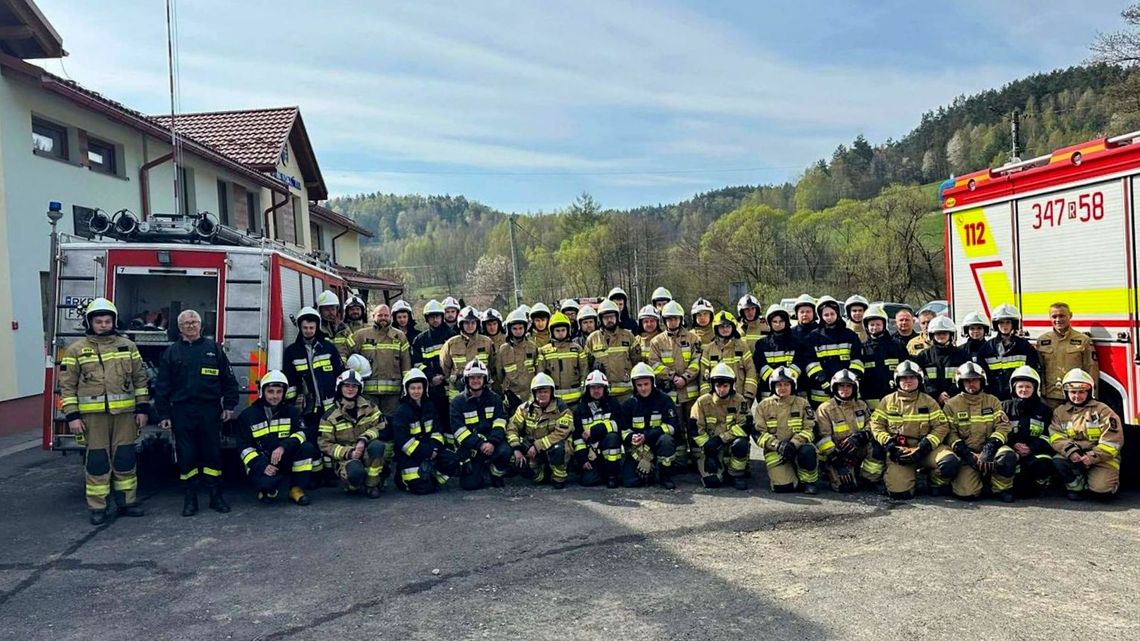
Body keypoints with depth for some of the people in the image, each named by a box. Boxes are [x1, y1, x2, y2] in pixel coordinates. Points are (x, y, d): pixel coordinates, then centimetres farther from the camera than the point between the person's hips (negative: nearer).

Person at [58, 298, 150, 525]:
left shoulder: (127, 345, 8)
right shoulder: (76, 349, 3)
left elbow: (140, 379, 9)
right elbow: (67, 385, 2)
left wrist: (142, 409, 4)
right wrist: (72, 416, -5)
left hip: (125, 412, 2)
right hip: (93, 414, -2)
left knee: (125, 457, 7)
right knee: (97, 460, 3)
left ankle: (127, 501, 17)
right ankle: (97, 507, 11)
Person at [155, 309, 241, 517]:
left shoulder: (213, 348, 7)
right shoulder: (172, 352, 9)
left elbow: (228, 379, 7)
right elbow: (162, 386, 7)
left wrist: (229, 405, 1)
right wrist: (163, 414, 1)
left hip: (210, 410, 0)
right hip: (182, 412, 1)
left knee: (213, 453, 3)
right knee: (186, 456, 4)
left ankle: (216, 496, 12)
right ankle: (190, 498, 13)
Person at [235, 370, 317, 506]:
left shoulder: (291, 411, 6)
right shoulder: (247, 415, 0)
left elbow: (300, 434, -9)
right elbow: (245, 448, -5)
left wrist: (283, 447, -30)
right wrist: (262, 467, -21)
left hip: (285, 460, 3)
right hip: (261, 463, -3)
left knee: (307, 447, -25)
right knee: (266, 481, -36)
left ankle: (296, 489, -11)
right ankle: (268, 488, 3)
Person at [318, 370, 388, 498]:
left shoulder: (369, 406, 5)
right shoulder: (330, 416, -1)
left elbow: (381, 427, -1)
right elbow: (325, 444, -4)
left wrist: (364, 439, -20)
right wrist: (348, 453, -18)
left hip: (367, 453, 2)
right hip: (344, 458, -2)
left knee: (377, 445, -33)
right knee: (356, 471, -38)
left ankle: (372, 485, -16)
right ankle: (353, 485, 0)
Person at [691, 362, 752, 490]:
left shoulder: (739, 401, -2)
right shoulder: (703, 402, -2)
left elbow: (745, 426, -12)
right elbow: (695, 428, -3)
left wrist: (721, 438, -19)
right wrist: (707, 445, -16)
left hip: (731, 443, 0)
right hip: (711, 448, 0)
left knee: (741, 444, -35)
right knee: (712, 481, -21)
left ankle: (737, 474, -7)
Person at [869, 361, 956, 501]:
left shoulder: (929, 401, 9)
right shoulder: (888, 401, 9)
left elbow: (942, 426, 2)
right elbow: (876, 424, 5)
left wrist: (924, 447, -13)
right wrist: (889, 444, -11)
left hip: (924, 450, 1)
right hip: (898, 451, -1)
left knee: (950, 463, -31)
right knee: (899, 492, -22)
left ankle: (934, 484, 3)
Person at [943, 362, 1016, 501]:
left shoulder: (993, 401, 11)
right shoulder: (951, 405, 5)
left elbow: (1003, 427, -1)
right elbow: (950, 434, -3)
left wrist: (989, 448, -18)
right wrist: (967, 454, -16)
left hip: (989, 450, 2)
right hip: (966, 454, -2)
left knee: (1008, 456, -34)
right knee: (967, 492, -24)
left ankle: (1002, 488, -6)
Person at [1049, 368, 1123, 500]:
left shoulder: (1103, 410, -2)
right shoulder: (1060, 412, 7)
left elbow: (1112, 440, -9)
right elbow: (1056, 436, -6)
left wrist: (1092, 456, -20)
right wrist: (1070, 451, -25)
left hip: (1101, 458, -2)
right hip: (1074, 458, 2)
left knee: (1100, 490, -24)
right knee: (1058, 461, -30)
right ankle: (1076, 487, -2)